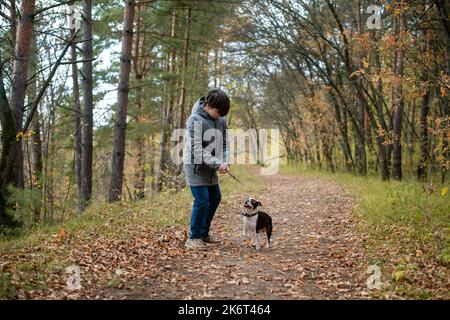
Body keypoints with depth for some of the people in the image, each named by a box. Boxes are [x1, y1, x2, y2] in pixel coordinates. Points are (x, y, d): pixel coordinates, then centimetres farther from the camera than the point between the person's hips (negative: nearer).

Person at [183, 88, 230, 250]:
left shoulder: (221, 120, 2)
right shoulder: (195, 120, -19)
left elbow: (224, 144, 9)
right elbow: (196, 149, -23)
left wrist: (224, 161, -9)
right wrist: (217, 164, -25)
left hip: (211, 167, 8)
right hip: (196, 166, -8)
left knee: (215, 198, 13)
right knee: (202, 200, -10)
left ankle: (204, 233, 27)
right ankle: (194, 238, 2)